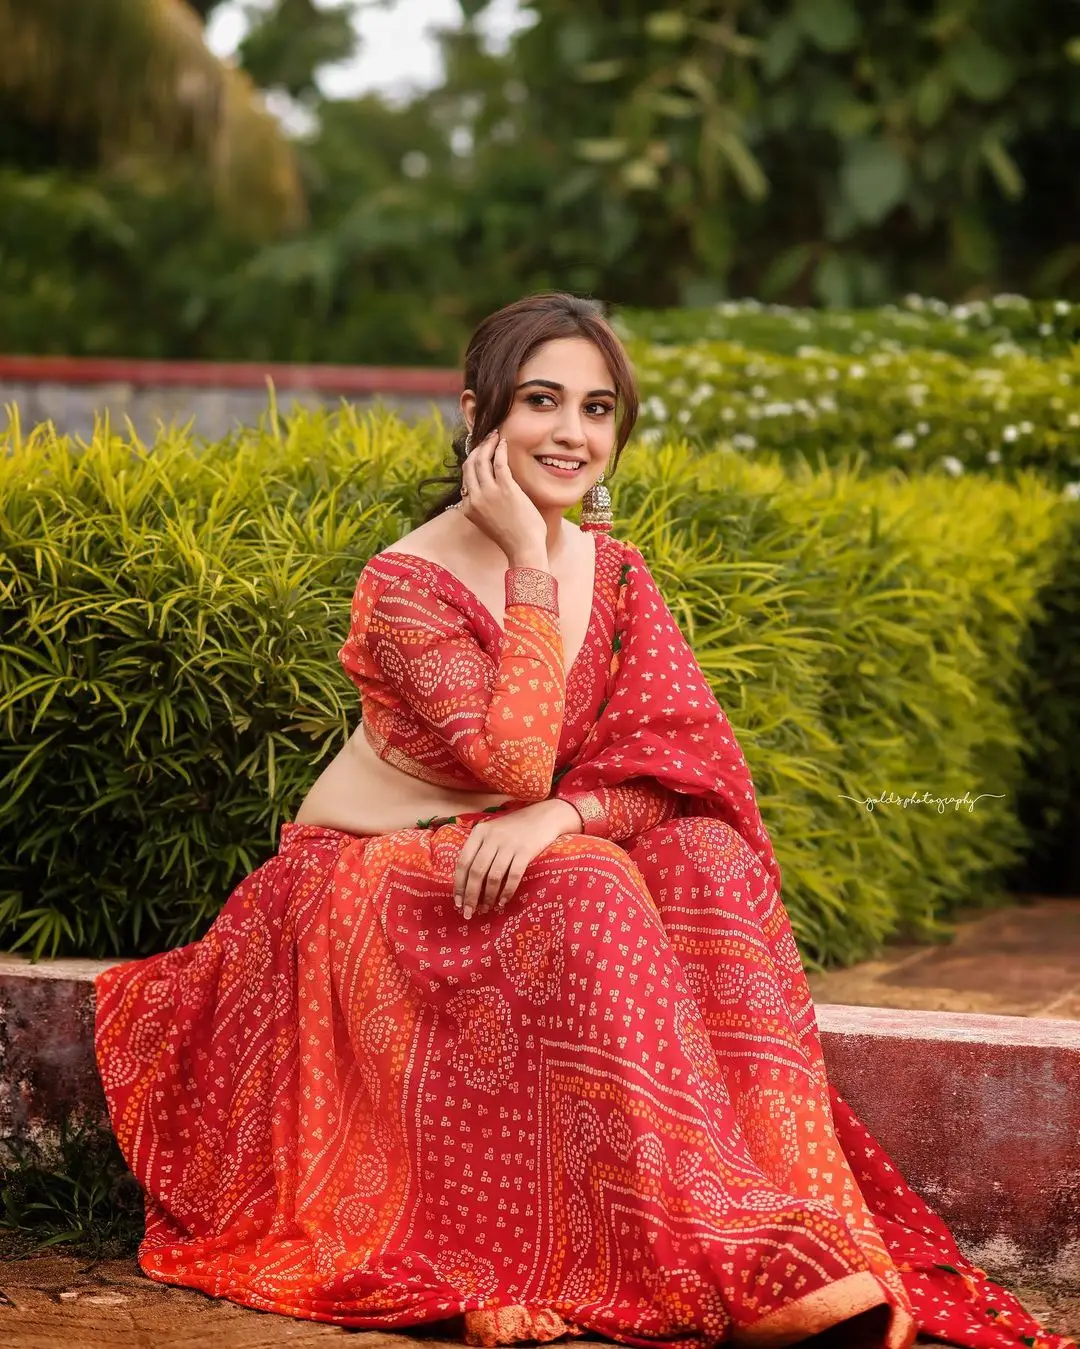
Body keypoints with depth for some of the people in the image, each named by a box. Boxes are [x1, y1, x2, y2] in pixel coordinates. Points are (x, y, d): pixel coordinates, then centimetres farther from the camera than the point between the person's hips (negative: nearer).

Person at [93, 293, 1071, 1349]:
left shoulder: (611, 571, 1)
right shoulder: (408, 581, -17)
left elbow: (675, 768, -8)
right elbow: (514, 763, -27)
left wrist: (562, 815, -27)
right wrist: (531, 569, -24)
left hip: (507, 866, 5)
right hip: (370, 882, -5)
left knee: (704, 858, -23)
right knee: (587, 895, -33)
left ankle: (796, 1223, -28)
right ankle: (712, 1262, -31)